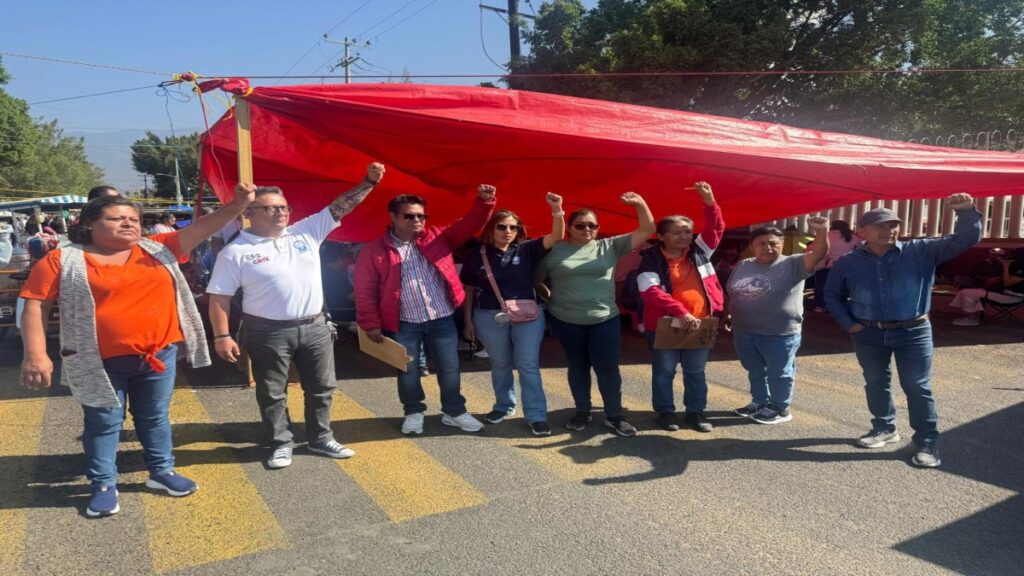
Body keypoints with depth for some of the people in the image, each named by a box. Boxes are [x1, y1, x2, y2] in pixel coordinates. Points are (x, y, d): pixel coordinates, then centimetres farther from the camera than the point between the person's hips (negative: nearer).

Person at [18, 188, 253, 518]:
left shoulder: (158, 250, 5)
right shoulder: (63, 261, -4)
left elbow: (202, 229, 2)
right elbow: (35, 306, -6)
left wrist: (238, 205, -13)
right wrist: (35, 355, -15)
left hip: (158, 355, 3)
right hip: (101, 362, -3)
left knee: (155, 417, 16)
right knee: (103, 423, 10)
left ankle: (162, 471, 32)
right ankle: (103, 485, 25)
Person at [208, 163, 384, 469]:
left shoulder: (306, 232, 5)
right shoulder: (236, 251, -4)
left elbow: (341, 205, 4)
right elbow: (219, 297, -5)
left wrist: (369, 182, -5)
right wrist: (222, 336, -11)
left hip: (315, 327, 4)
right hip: (268, 333, -3)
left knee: (321, 387, 13)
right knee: (272, 394, 9)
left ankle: (320, 439, 31)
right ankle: (281, 444, 27)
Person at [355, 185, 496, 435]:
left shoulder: (437, 237, 4)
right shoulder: (374, 251, -4)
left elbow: (470, 224, 0)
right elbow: (366, 291, -3)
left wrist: (484, 202, -17)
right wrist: (371, 324, -6)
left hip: (442, 320, 2)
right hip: (403, 325, -2)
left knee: (450, 369, 11)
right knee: (408, 371, 13)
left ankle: (454, 412, 29)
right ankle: (413, 413, 33)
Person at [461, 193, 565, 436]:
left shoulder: (526, 250, -1)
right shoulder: (476, 255, -2)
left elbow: (556, 238, -12)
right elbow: (468, 290, 4)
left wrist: (557, 212, -29)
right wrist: (468, 321, 2)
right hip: (489, 317, 1)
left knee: (528, 364, 0)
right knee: (500, 365, 14)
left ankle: (537, 416, 5)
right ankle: (504, 406, 33)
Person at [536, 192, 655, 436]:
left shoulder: (610, 246, 1)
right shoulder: (555, 250, -1)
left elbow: (647, 230, -2)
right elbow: (536, 280, 8)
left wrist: (640, 203, -15)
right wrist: (548, 297, -1)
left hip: (604, 320, 0)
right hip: (566, 321, 0)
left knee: (608, 368, 1)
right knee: (577, 367, 13)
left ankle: (614, 416, 16)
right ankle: (582, 412, 28)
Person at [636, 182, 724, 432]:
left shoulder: (699, 251, 5)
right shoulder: (651, 259, -10)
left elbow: (716, 229, 2)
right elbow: (650, 292, -20)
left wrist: (709, 201, -15)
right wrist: (681, 312, -27)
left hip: (698, 324, 4)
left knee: (696, 372, 14)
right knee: (664, 372, 10)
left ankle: (695, 412, 28)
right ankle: (665, 412, 24)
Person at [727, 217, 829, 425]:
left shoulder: (792, 265, -10)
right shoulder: (743, 267, 7)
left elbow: (818, 255, -26)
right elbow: (729, 293, 16)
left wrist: (822, 232, -43)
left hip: (779, 334, -5)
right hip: (743, 331, 6)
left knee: (779, 373, 8)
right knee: (755, 371, 20)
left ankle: (780, 409, 23)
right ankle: (759, 402, 36)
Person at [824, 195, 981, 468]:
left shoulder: (921, 251, -5)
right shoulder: (847, 263, -1)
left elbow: (965, 240, -9)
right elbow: (832, 295, 11)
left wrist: (966, 212, -27)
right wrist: (849, 323, 1)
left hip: (913, 332, -2)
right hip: (868, 335, 2)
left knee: (917, 387, 2)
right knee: (876, 384, 14)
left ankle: (927, 442, 12)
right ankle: (884, 428, 33)